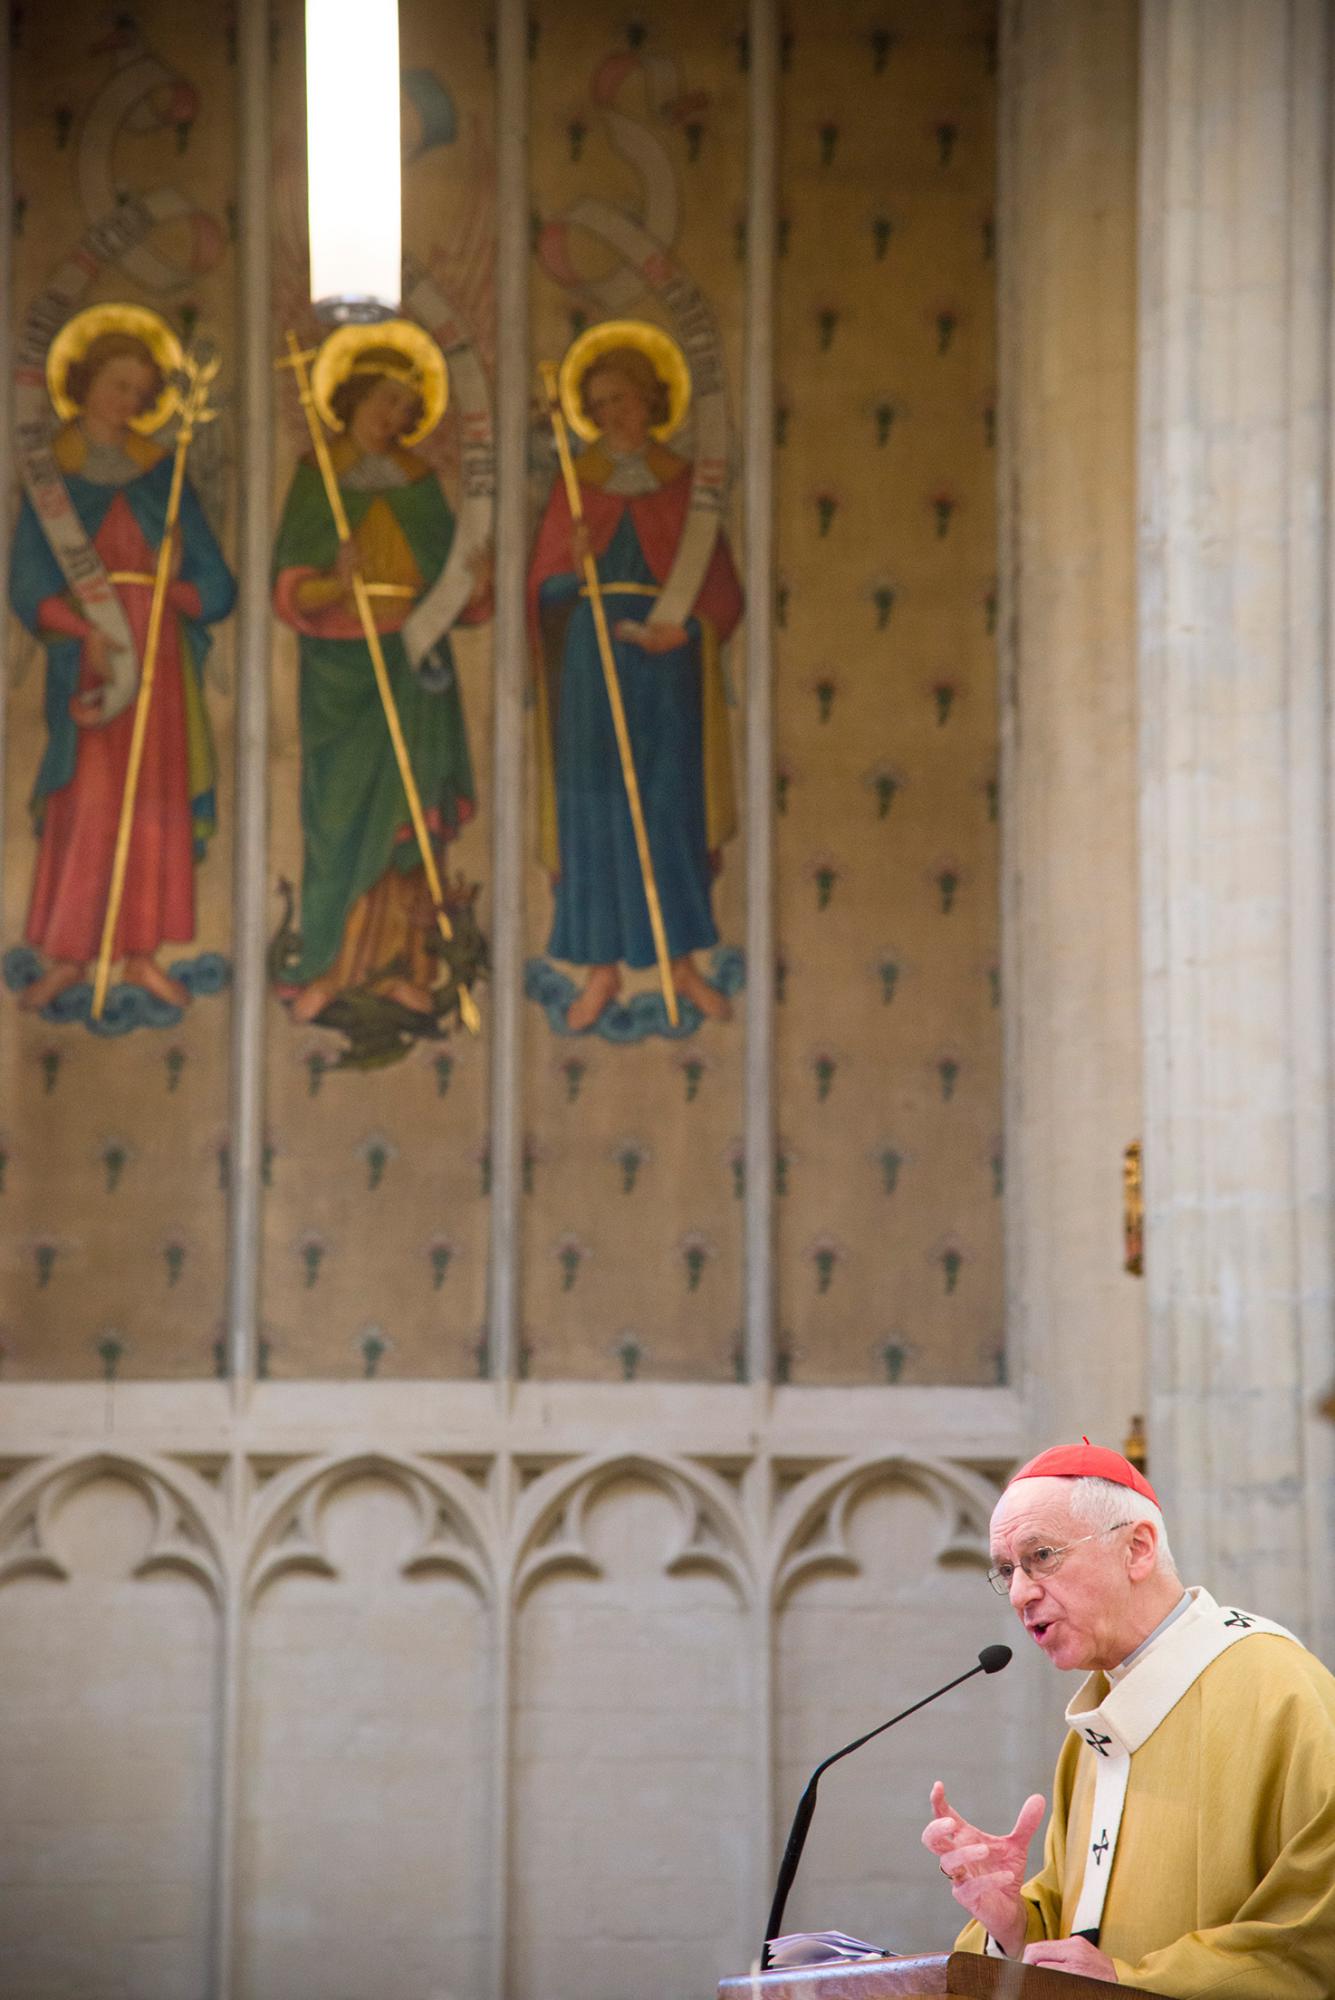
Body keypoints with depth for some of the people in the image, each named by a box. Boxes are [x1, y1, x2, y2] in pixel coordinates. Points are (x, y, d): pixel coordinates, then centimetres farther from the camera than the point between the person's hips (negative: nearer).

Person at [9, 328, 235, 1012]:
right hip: (84, 646, -3)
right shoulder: (51, 470, 4)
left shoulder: (160, 471, 12)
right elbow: (30, 578, -4)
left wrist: (167, 596, -11)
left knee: (157, 800, 1)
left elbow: (209, 575, 9)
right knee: (88, 797, -10)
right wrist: (87, 632, -19)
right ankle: (66, 954, -4)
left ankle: (142, 954, 6)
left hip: (159, 649, 3)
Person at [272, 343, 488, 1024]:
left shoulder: (419, 482, 11)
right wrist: (334, 586, -25)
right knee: (340, 810, -4)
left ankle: (397, 961, 4)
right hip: (340, 661, -3)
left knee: (403, 808, 0)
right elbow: (290, 586, -4)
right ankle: (326, 962, 2)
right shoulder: (316, 476, 2)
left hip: (411, 661, 3)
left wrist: (475, 582, -12)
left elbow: (445, 574, 11)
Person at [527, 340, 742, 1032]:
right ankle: (603, 965, 4)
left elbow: (722, 586, 5)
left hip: (665, 659, 0)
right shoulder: (575, 487, 10)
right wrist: (575, 568, -15)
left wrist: (686, 626, -13)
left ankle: (682, 957, 10)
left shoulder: (684, 484, 8)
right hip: (589, 658, 0)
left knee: (673, 805, 0)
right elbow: (544, 588, 6)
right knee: (594, 807, -1)